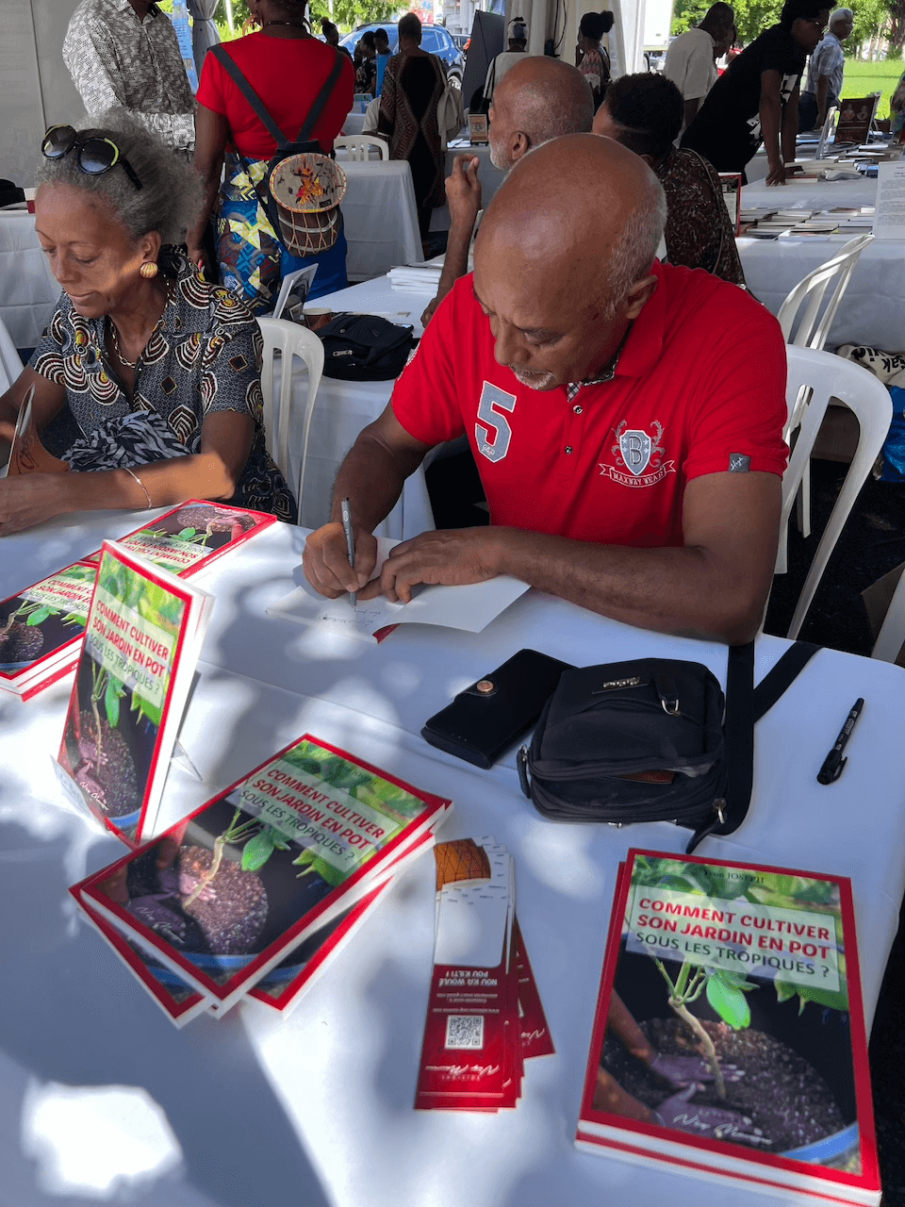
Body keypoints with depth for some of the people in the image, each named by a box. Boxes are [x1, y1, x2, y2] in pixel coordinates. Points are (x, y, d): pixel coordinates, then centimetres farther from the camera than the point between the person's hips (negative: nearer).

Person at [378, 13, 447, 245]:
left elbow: (388, 102, -7)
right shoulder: (435, 62, 2)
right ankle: (422, 237, 17)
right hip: (430, 138, 3)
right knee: (426, 188, 12)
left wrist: (383, 137, 0)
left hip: (404, 138, -3)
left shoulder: (395, 63, -7)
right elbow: (444, 97, 10)